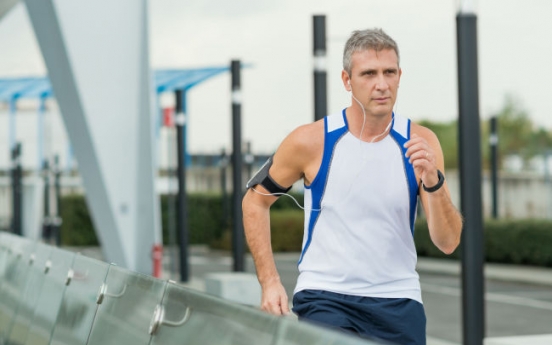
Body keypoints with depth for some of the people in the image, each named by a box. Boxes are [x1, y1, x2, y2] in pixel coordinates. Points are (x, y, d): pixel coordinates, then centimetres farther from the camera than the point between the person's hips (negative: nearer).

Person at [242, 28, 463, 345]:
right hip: (325, 297, -2)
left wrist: (433, 181, -22)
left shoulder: (420, 143, -2)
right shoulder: (312, 141, -7)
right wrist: (270, 281, 1)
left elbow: (449, 243, -5)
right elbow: (256, 199, 7)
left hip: (398, 303, 2)